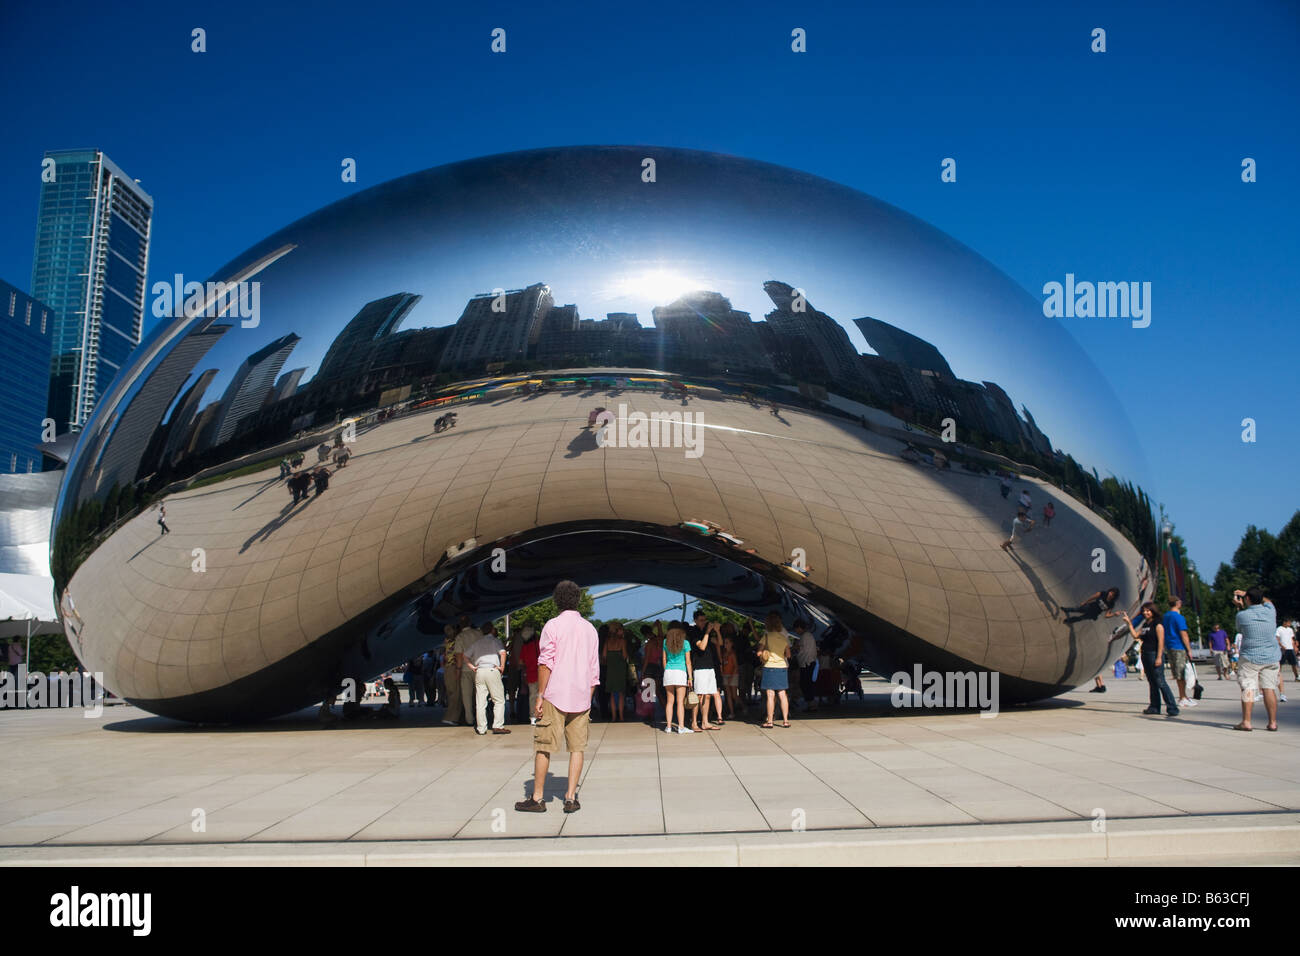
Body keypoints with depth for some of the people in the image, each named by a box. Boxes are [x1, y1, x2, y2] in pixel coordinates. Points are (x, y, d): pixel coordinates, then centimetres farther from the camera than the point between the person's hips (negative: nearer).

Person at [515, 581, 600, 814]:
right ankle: (571, 798, 3)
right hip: (580, 698, 4)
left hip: (555, 695, -4)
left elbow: (545, 663, -10)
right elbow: (594, 669, 13)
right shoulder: (589, 628, 11)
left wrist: (540, 696, -7)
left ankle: (537, 798, 8)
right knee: (577, 747, 7)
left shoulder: (552, 626, -3)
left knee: (544, 746, 3)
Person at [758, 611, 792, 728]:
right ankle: (785, 720, 10)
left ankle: (769, 721, -3)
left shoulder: (767, 636, -8)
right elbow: (788, 655, 11)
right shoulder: (785, 637, 5)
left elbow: (759, 653, -9)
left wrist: (763, 655, 11)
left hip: (770, 666, -4)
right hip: (782, 666, 4)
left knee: (770, 695, -3)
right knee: (782, 695, 9)